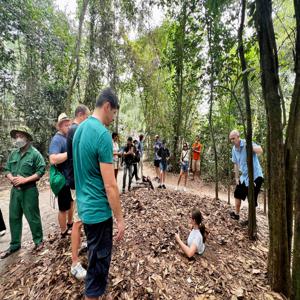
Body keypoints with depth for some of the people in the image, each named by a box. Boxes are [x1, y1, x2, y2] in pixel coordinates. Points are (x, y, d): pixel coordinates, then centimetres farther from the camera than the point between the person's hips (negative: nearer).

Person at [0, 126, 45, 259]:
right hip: (15, 190, 6)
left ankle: (38, 241, 24)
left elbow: (41, 171, -15)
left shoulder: (35, 153, -10)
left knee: (32, 217, 5)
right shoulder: (13, 153, 8)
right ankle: (14, 244, 33)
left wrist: (25, 180, -20)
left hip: (29, 190, -6)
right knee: (14, 217, 15)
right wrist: (12, 178, -9)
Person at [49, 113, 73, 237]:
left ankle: (70, 223, 44)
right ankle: (64, 231, 28)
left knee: (71, 202, 24)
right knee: (63, 208, 9)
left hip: (71, 178, 9)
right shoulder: (57, 139, -18)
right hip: (64, 180, -9)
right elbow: (53, 159, -33)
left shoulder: (68, 137, 9)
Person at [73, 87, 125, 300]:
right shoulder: (103, 134, -23)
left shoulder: (80, 129, 5)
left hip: (85, 205, 10)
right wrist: (120, 218, -13)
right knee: (100, 258, 12)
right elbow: (110, 185, -23)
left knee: (95, 253, 29)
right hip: (98, 209, -9)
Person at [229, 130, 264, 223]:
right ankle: (236, 214, 39)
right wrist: (236, 177, 13)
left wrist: (249, 145, -47)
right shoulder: (234, 149, 3)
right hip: (244, 176, 8)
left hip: (255, 176, -7)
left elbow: (260, 151, -37)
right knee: (237, 194, 18)